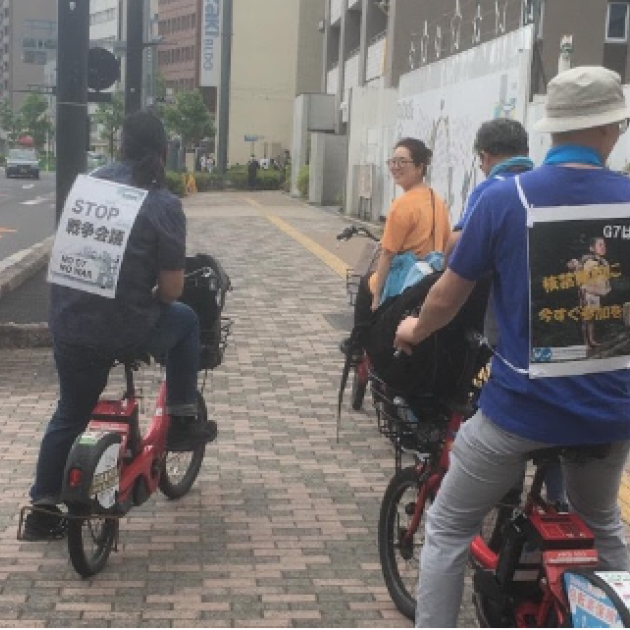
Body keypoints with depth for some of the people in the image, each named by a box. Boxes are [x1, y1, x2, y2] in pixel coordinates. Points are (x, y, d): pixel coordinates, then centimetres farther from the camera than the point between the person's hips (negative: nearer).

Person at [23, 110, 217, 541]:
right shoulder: (164, 205, -10)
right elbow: (171, 290, -10)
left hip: (68, 322, 5)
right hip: (123, 331, -5)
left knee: (69, 414, 23)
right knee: (186, 320, 24)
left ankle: (43, 510, 27)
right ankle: (182, 422, 26)